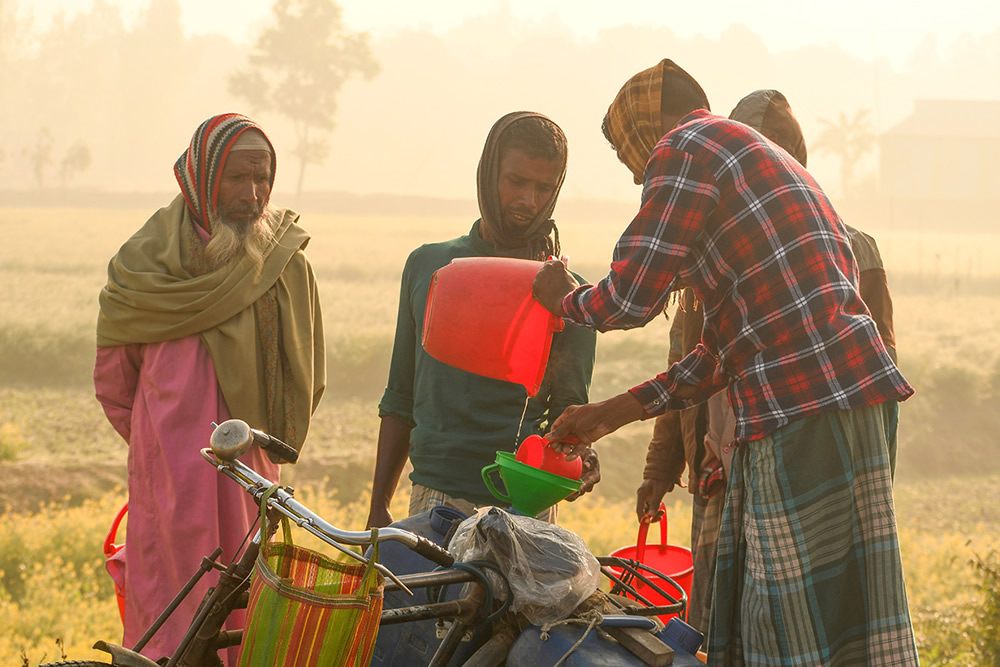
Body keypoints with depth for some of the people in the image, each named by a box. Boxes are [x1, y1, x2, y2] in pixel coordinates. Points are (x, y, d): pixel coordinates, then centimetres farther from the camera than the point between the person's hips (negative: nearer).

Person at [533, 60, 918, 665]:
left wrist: (565, 300, 17)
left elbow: (632, 297, -6)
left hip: (808, 411, -10)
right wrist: (612, 414, 30)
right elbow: (726, 349, 29)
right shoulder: (761, 156, 29)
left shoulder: (685, 147, -1)